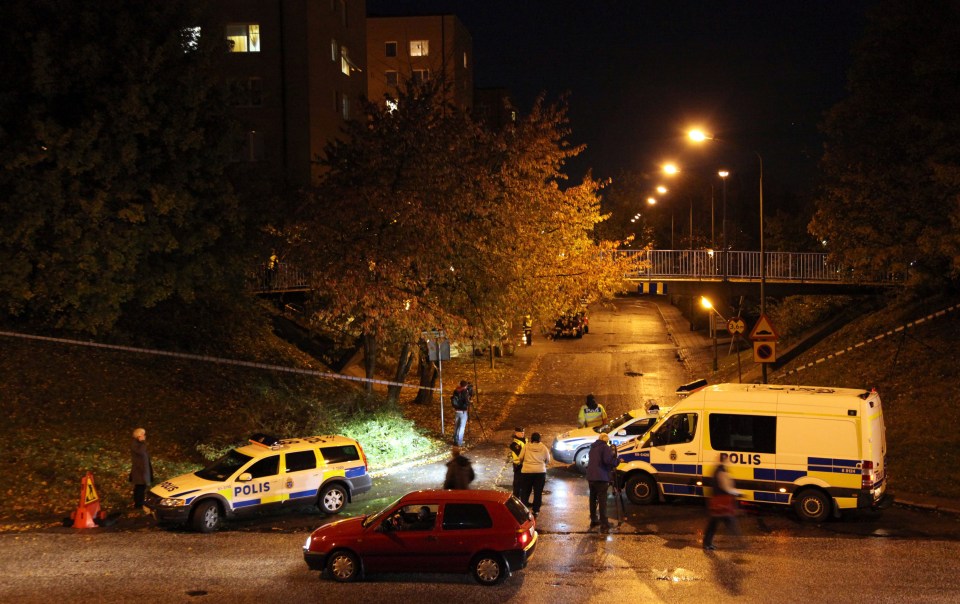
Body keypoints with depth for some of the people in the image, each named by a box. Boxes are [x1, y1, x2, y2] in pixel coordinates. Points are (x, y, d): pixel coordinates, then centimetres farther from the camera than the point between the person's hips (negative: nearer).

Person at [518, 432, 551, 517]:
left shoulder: (527, 446, -1)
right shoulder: (543, 447, 2)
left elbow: (520, 457, 0)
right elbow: (548, 460, 9)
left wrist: (522, 463, 22)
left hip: (527, 471, 0)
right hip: (540, 471, 0)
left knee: (525, 490, 12)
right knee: (538, 492, 7)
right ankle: (536, 510, 8)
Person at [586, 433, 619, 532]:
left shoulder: (593, 447, 18)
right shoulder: (605, 447, -7)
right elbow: (608, 460, -20)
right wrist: (618, 461, -3)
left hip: (590, 476, 7)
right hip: (601, 478, -7)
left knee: (593, 499, 17)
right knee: (602, 500, -7)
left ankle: (594, 520, 23)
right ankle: (604, 524, -10)